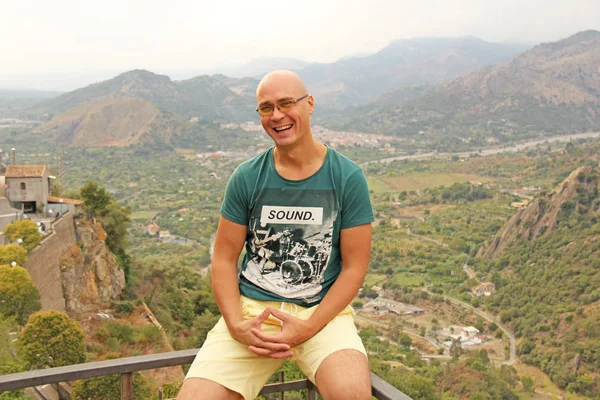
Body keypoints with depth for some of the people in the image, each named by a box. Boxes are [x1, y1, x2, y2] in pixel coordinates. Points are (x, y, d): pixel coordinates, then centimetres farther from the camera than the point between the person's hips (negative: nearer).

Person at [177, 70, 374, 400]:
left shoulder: (348, 178, -3)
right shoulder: (246, 177, 2)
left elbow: (354, 267, -2)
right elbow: (224, 259, 5)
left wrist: (308, 328, -14)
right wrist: (237, 326, -11)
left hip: (322, 311, -1)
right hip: (251, 307, 2)